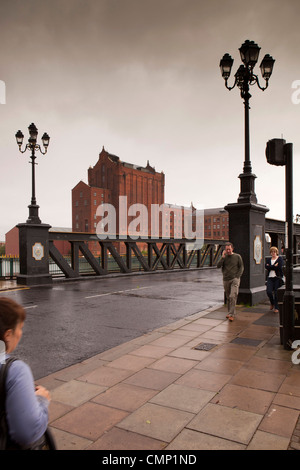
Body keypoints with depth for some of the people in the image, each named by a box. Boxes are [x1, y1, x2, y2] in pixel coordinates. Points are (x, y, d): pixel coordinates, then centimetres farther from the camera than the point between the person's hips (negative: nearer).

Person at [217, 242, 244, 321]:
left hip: (235, 279, -3)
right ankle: (229, 312, 23)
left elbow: (241, 267, 5)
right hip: (226, 280, 3)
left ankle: (232, 314, -12)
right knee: (228, 297, 10)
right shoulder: (224, 257, 8)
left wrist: (237, 276, -6)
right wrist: (223, 257, -11)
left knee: (233, 296, -15)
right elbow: (218, 266, -3)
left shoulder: (237, 256, 3)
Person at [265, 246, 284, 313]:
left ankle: (276, 308, 9)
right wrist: (274, 266, -10)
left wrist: (270, 266, -8)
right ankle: (272, 303, 20)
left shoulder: (280, 259, 4)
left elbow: (279, 267, -13)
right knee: (269, 292, -9)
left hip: (277, 278, -3)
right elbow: (266, 267, -4)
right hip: (270, 278, 3)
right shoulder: (268, 259, 15)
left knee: (276, 293, -4)